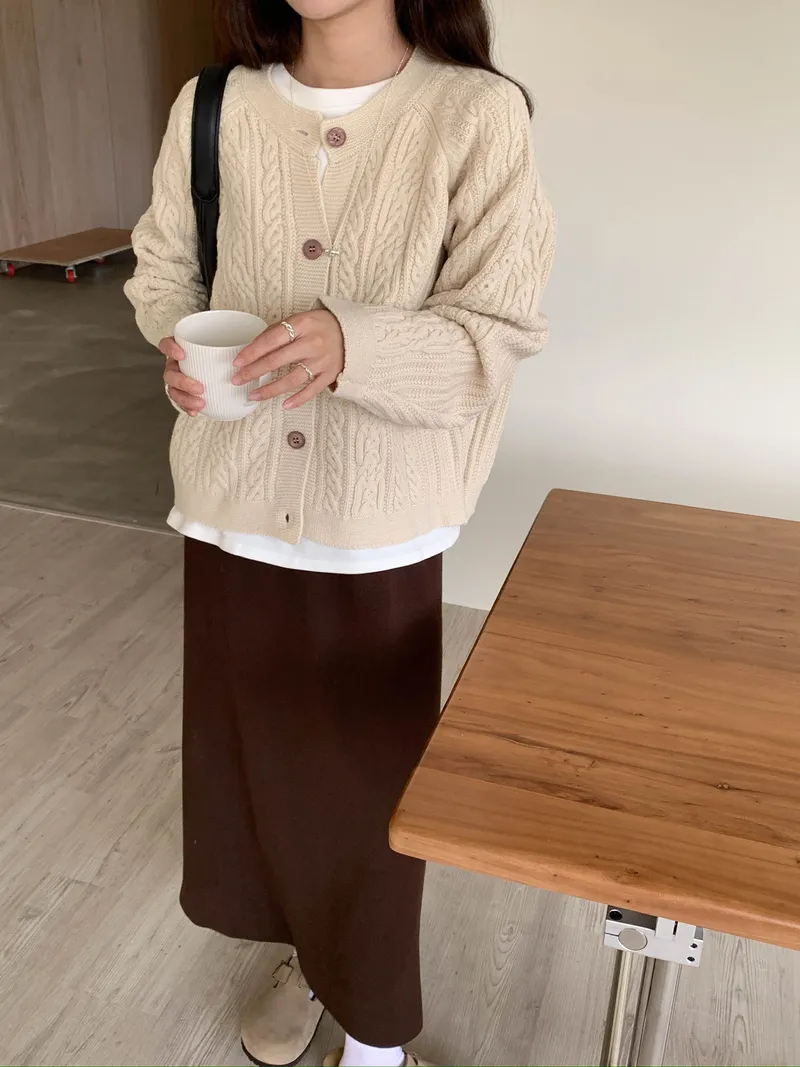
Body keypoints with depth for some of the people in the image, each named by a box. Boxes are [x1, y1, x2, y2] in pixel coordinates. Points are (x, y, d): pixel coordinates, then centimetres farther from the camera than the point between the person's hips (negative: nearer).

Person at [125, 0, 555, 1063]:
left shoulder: (477, 115, -10)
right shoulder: (212, 108, 0)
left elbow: (496, 334, -10)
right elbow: (164, 270, 12)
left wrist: (352, 342, -26)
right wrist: (180, 344, -10)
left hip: (379, 528, -3)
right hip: (234, 505, 4)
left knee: (368, 772, 9)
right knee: (249, 748, 17)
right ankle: (303, 955, 48)